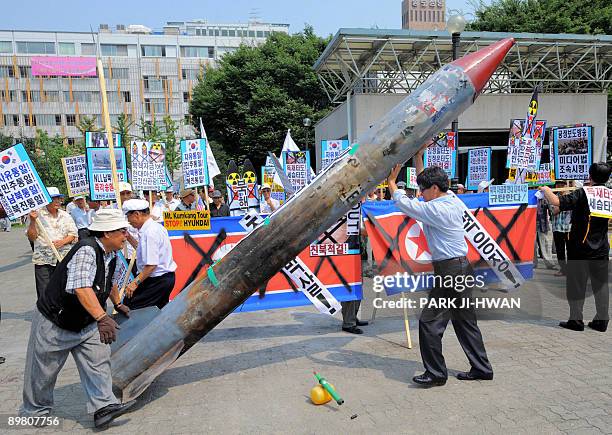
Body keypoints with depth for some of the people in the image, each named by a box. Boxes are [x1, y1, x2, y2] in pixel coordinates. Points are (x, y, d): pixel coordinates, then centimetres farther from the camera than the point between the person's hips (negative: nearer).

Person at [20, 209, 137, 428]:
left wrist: (118, 304, 32)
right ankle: (34, 411, 33)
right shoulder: (86, 250, -31)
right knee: (43, 370, 12)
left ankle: (103, 406, -2)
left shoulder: (112, 256, -2)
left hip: (86, 323, 7)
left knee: (99, 359, -5)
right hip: (54, 322, -7)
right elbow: (81, 287, -44)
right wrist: (102, 317, -53)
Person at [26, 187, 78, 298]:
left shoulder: (65, 216, 10)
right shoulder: (37, 214, -1)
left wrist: (63, 241, -10)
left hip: (64, 258, 3)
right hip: (43, 260, -3)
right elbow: (31, 237, -2)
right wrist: (32, 221, -16)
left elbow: (73, 234, 8)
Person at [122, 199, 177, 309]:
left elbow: (151, 264, -26)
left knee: (130, 305, -8)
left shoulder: (149, 232, -21)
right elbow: (143, 250, 22)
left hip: (157, 280, -10)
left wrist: (135, 282, -22)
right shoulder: (156, 226, 9)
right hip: (165, 277, 10)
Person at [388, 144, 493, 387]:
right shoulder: (453, 201, 9)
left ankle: (436, 373, 8)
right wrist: (418, 157, 21)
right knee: (465, 321, 17)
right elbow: (428, 182, 23)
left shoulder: (436, 209, -17)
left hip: (449, 270, -10)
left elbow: (403, 204, -9)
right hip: (462, 267, 10)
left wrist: (392, 180, 5)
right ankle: (482, 369, 27)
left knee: (429, 321, -1)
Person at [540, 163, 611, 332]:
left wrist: (546, 190, -4)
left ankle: (576, 320, 9)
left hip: (579, 248, -5)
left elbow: (557, 202, -24)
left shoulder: (581, 194, -15)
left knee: (577, 284, 4)